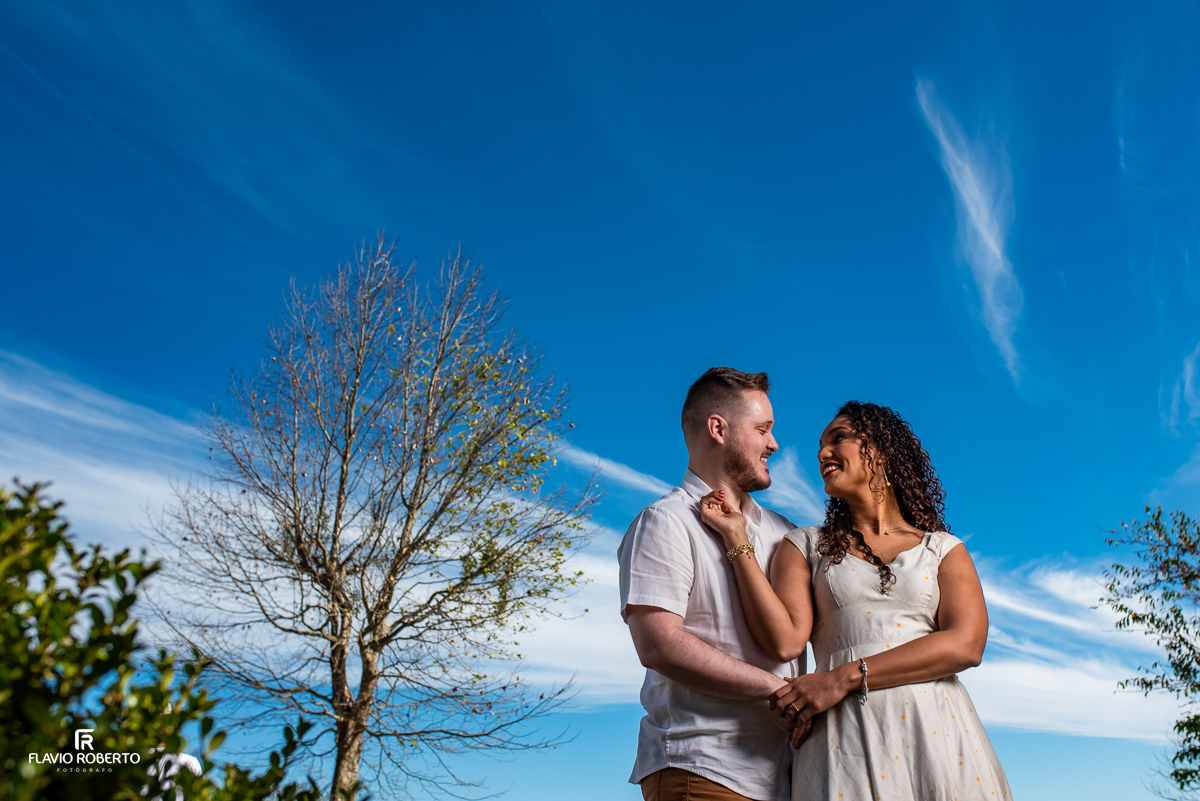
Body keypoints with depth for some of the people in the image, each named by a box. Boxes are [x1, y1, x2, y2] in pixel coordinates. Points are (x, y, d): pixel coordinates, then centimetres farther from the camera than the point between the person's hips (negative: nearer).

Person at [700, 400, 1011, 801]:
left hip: (936, 726, 0)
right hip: (843, 734, 0)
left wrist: (846, 677, -14)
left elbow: (967, 644, -5)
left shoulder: (943, 548, 11)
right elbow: (785, 641, -3)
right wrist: (737, 539, -4)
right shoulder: (806, 546, 12)